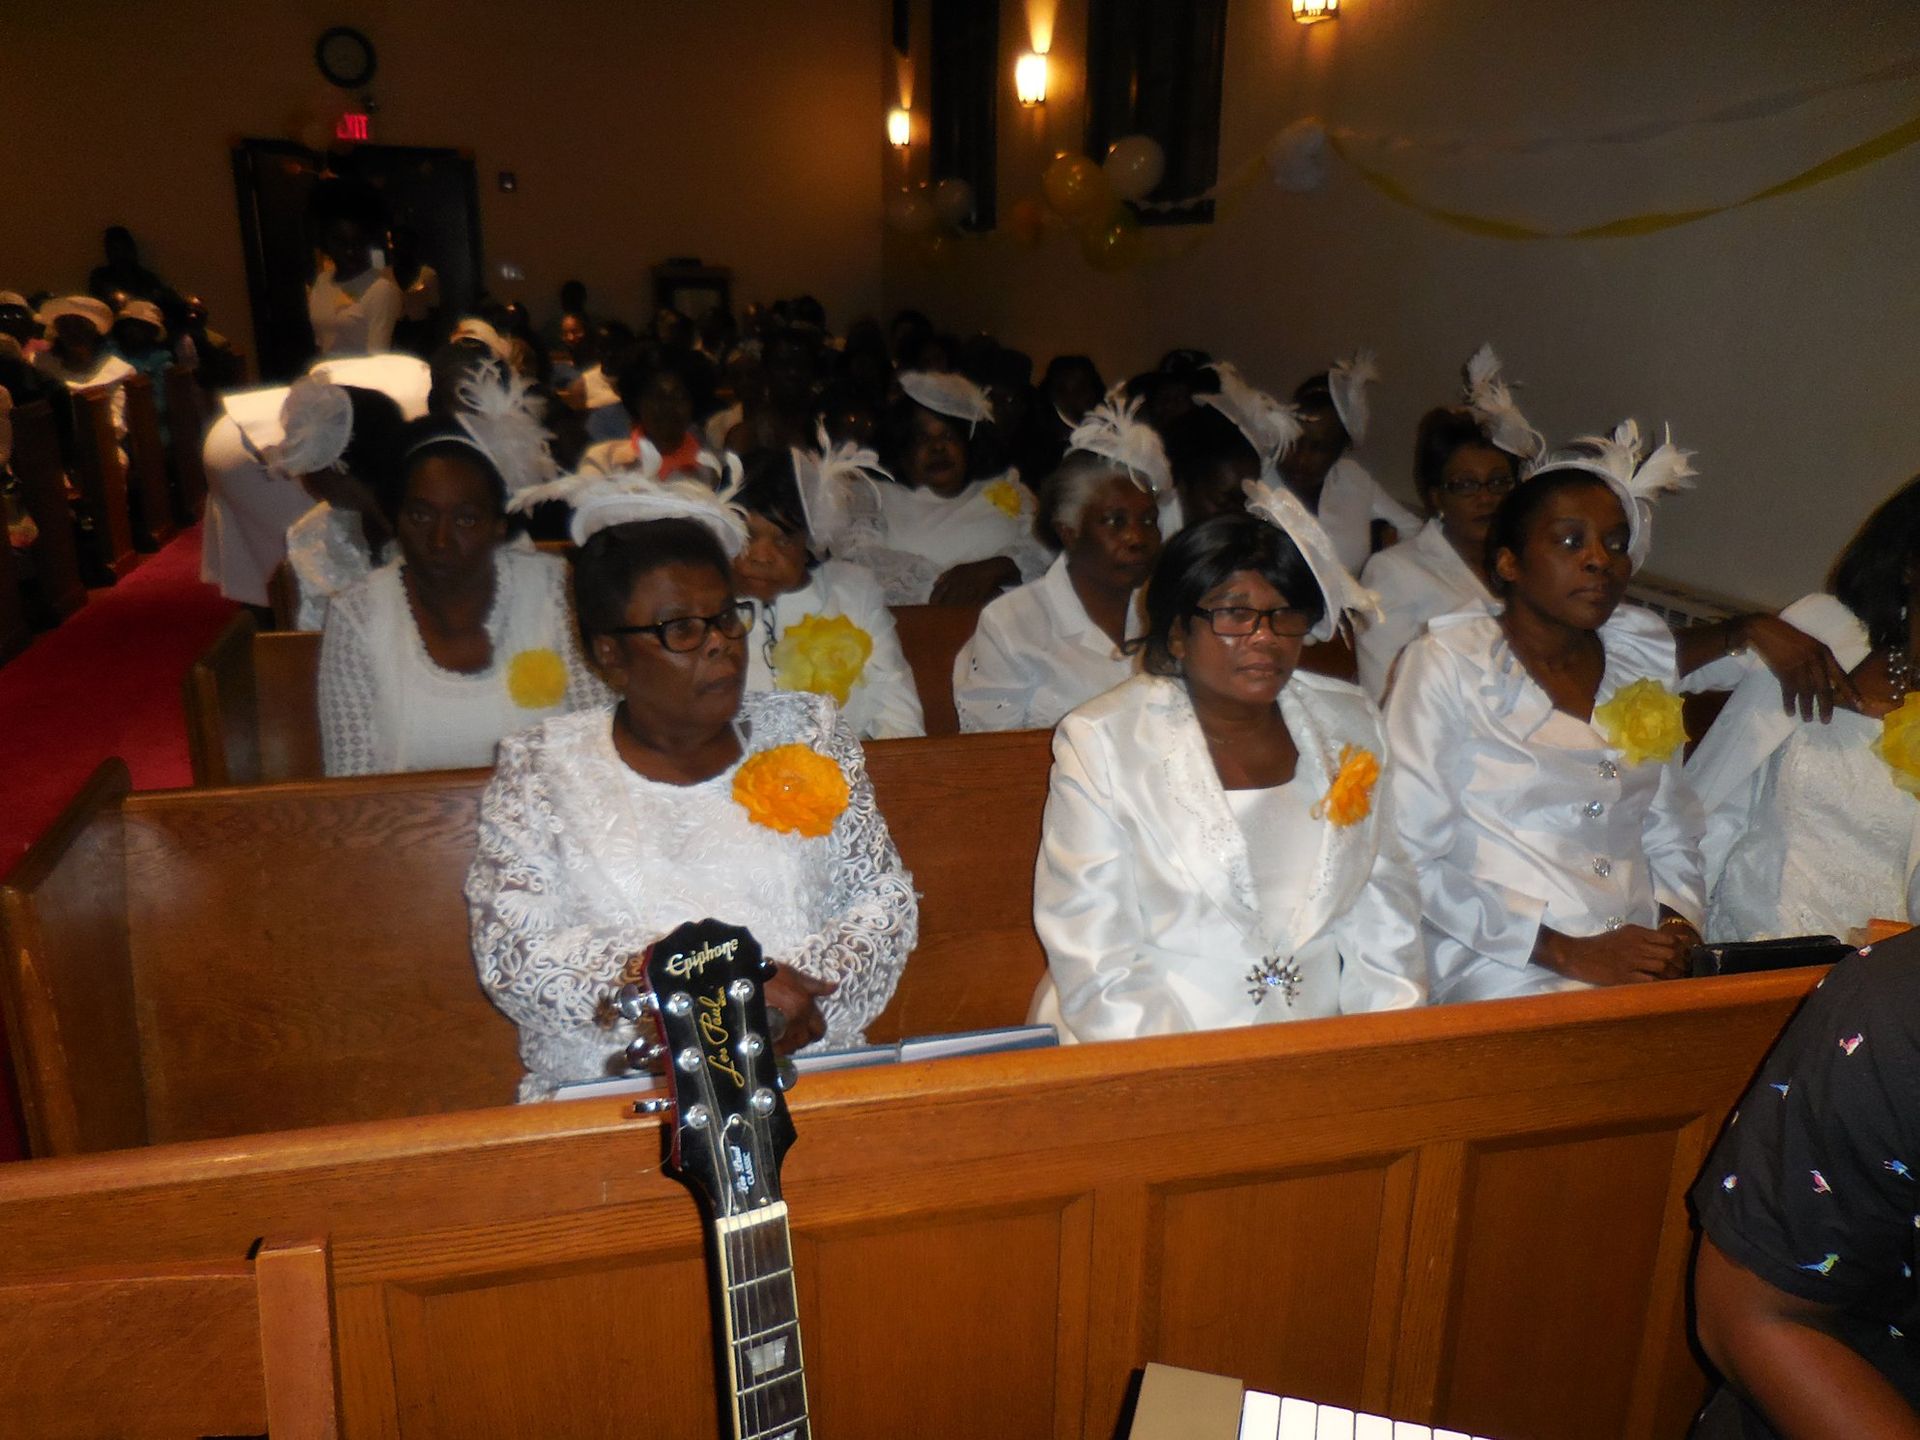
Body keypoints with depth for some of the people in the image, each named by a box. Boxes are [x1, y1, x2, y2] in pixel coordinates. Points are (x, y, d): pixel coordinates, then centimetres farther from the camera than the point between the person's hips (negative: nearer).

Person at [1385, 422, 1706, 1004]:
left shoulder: (1645, 660, 16)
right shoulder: (1446, 665, -1)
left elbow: (1671, 834, 22)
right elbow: (1410, 857, -9)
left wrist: (1678, 923, 1)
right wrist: (1566, 952, -13)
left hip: (1648, 970, 5)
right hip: (1505, 979, -5)